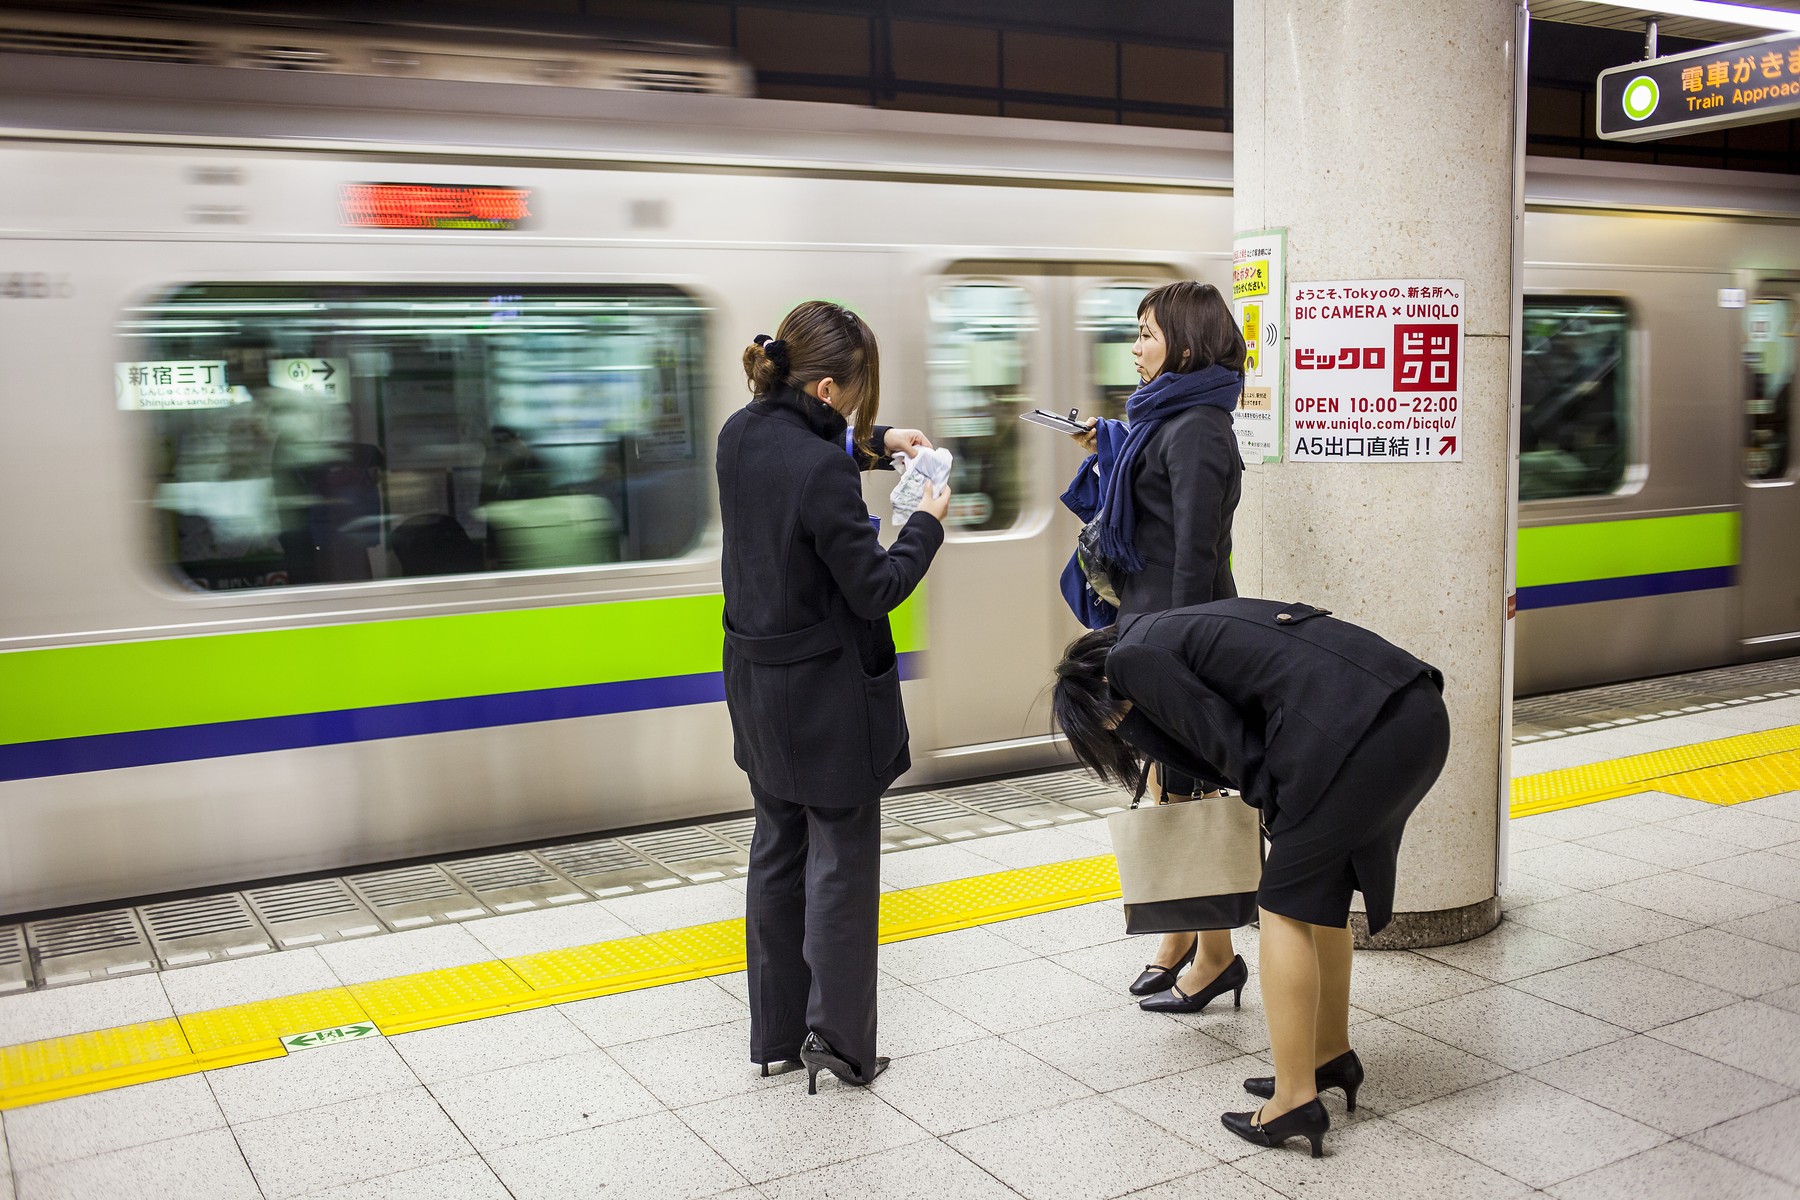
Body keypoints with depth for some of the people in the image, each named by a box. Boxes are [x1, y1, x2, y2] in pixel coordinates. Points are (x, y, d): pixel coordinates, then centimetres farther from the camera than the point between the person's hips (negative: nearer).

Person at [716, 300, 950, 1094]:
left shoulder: (740, 435, 0)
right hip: (826, 697, -8)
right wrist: (927, 523, -4)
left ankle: (775, 1032, 28)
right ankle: (837, 1040, 14)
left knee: (778, 851, 18)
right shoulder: (822, 472, -26)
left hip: (760, 689, 8)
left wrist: (874, 443, 13)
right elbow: (875, 588, -19)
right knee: (839, 859, 6)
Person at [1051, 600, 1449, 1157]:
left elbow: (1231, 744, -1)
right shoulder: (1175, 630, 27)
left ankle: (1295, 1100, 7)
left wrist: (1282, 814, 11)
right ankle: (1332, 1054, 35)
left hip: (1357, 724, -9)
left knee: (1286, 906, 3)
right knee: (1320, 893, 22)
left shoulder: (1133, 658, 1)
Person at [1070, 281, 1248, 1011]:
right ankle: (1179, 941, 30)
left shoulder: (1196, 430, -18)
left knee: (1189, 797, 0)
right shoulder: (1169, 419, 13)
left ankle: (1216, 956, 14)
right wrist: (1110, 452, 17)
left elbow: (1196, 555, -21)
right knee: (1167, 795, 17)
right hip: (1153, 624, 10)